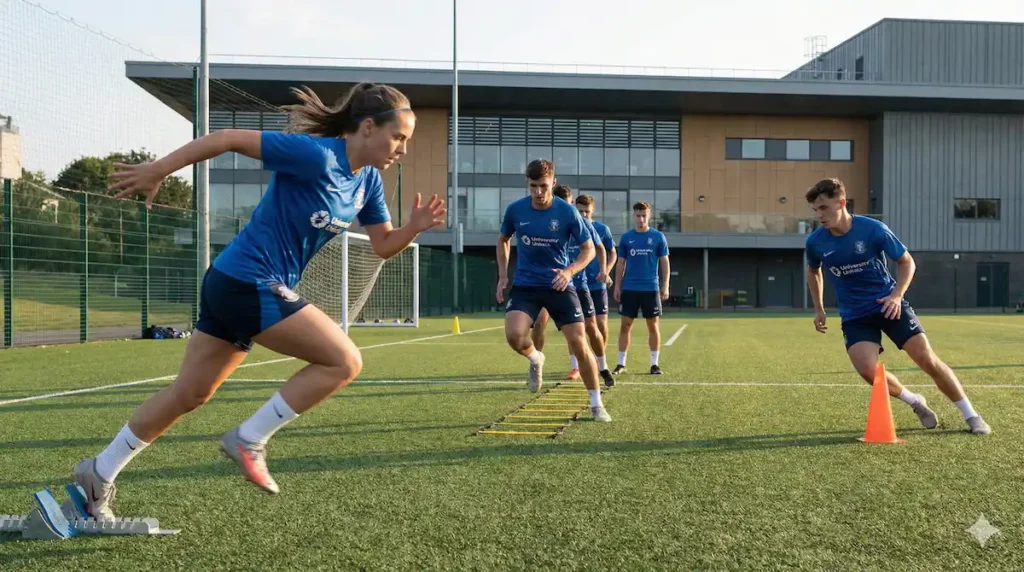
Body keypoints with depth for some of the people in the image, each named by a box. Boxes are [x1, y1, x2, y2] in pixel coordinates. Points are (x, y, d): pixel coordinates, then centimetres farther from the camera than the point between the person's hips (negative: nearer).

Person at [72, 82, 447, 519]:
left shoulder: (368, 180, 7)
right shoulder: (316, 155, -19)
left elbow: (384, 245, 13)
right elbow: (229, 138, -16)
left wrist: (414, 227, -7)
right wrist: (156, 171, -12)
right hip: (249, 282, -9)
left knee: (188, 394, 17)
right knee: (344, 361, -11)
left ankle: (98, 475, 29)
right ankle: (249, 439, -1)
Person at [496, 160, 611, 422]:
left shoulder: (567, 212, -10)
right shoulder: (515, 210, -5)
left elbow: (589, 249, -1)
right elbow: (503, 240, 16)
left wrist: (569, 271, -18)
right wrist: (503, 275, 7)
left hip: (559, 285, -1)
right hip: (525, 285, 1)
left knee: (579, 343, -7)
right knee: (514, 335, -24)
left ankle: (596, 405, 10)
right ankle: (536, 359, 14)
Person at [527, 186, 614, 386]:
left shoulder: (583, 223, -3)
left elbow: (600, 248, 9)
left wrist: (603, 270, -4)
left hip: (578, 282, 1)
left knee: (591, 326, 0)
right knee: (540, 321, -18)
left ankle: (603, 369, 21)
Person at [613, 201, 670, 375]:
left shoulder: (658, 237, 1)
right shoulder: (626, 237, 5)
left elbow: (664, 262, 3)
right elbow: (621, 263, 9)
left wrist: (665, 286, -4)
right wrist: (617, 286, 3)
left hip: (651, 288, -1)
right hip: (629, 288, 1)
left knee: (653, 326, 3)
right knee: (625, 325, 2)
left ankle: (654, 364, 11)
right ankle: (621, 364, 9)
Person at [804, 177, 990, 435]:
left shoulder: (873, 229, -17)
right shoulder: (815, 242, -9)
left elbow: (907, 261, -4)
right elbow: (813, 272, 15)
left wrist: (897, 295, -18)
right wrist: (819, 309, 13)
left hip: (888, 305, -2)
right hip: (854, 315, 2)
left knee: (927, 359, -7)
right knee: (868, 370, -19)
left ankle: (971, 416, 11)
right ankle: (915, 402, 11)